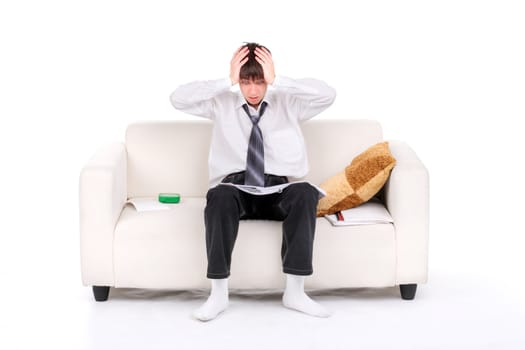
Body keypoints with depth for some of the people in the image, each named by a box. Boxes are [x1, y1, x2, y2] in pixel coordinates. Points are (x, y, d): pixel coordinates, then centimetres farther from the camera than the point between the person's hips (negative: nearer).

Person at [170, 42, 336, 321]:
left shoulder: (288, 103, 12)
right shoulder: (221, 104, 12)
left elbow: (327, 95, -8)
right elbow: (178, 99, -4)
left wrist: (277, 81, -12)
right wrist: (227, 82, -9)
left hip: (277, 192, 0)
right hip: (235, 189, 0)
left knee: (305, 192, -34)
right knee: (220, 195, -37)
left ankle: (294, 292, -29)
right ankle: (218, 294, -31)